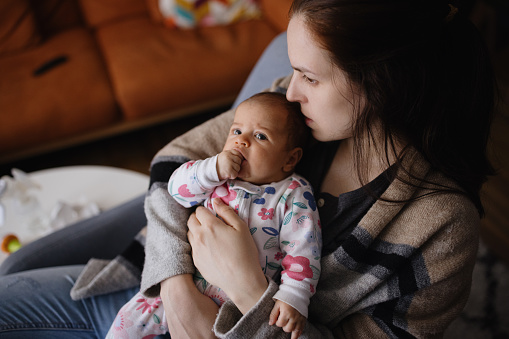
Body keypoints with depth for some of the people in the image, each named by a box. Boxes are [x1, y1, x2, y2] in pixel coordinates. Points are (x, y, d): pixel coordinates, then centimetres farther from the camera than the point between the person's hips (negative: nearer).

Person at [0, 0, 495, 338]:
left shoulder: (442, 230, -25)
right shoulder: (287, 103, -14)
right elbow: (175, 160, -6)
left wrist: (247, 285, -32)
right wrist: (176, 283, -20)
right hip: (171, 289, 5)